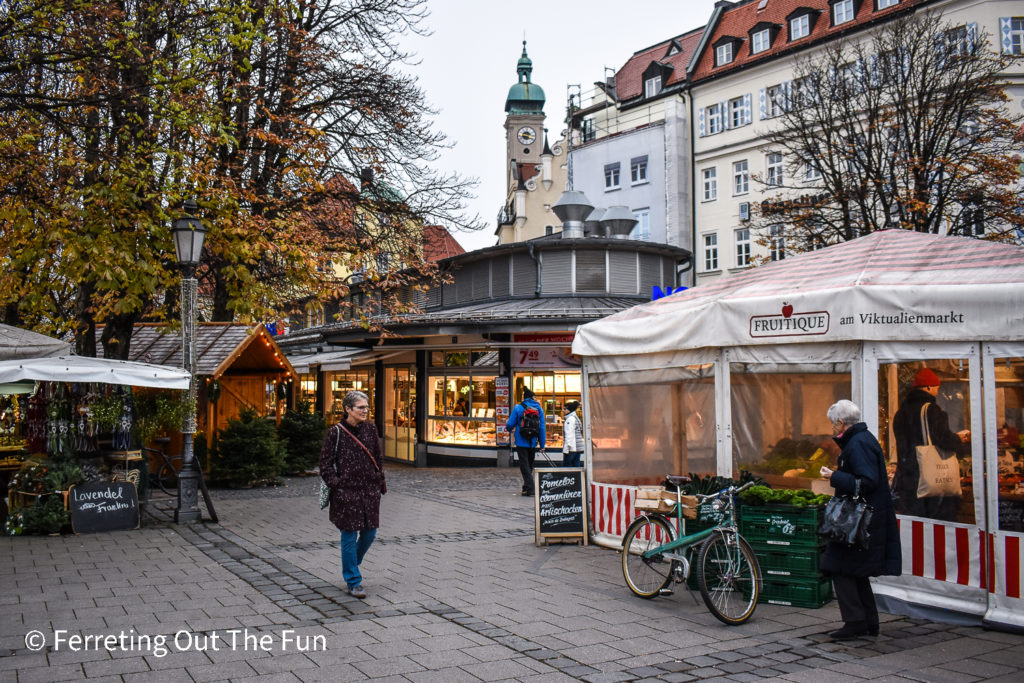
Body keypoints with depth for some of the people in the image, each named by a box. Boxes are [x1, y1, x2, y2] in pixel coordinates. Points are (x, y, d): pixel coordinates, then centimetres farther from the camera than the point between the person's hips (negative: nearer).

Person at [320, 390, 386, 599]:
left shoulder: (370, 428, 6)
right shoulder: (335, 432, -7)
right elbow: (325, 464, -3)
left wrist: (381, 483, 10)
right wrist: (336, 486, -11)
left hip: (370, 490, 5)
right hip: (346, 491, -4)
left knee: (369, 533, 10)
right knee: (350, 536, 1)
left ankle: (351, 564, 38)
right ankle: (353, 582, 12)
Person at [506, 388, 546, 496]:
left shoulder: (518, 408, -7)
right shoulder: (539, 409, 3)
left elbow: (510, 424, -5)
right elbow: (542, 428, 2)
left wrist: (510, 430, 20)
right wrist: (542, 444, 7)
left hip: (521, 442, -4)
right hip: (533, 443, 4)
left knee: (524, 466, 0)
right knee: (530, 465, 18)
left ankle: (529, 488, -10)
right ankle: (526, 486, 27)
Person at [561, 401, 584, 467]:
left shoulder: (570, 419, -11)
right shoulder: (576, 418, 19)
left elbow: (569, 435, -18)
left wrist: (565, 450, -19)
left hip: (572, 449, -10)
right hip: (578, 448, 10)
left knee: (565, 466, -8)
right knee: (576, 466, 8)